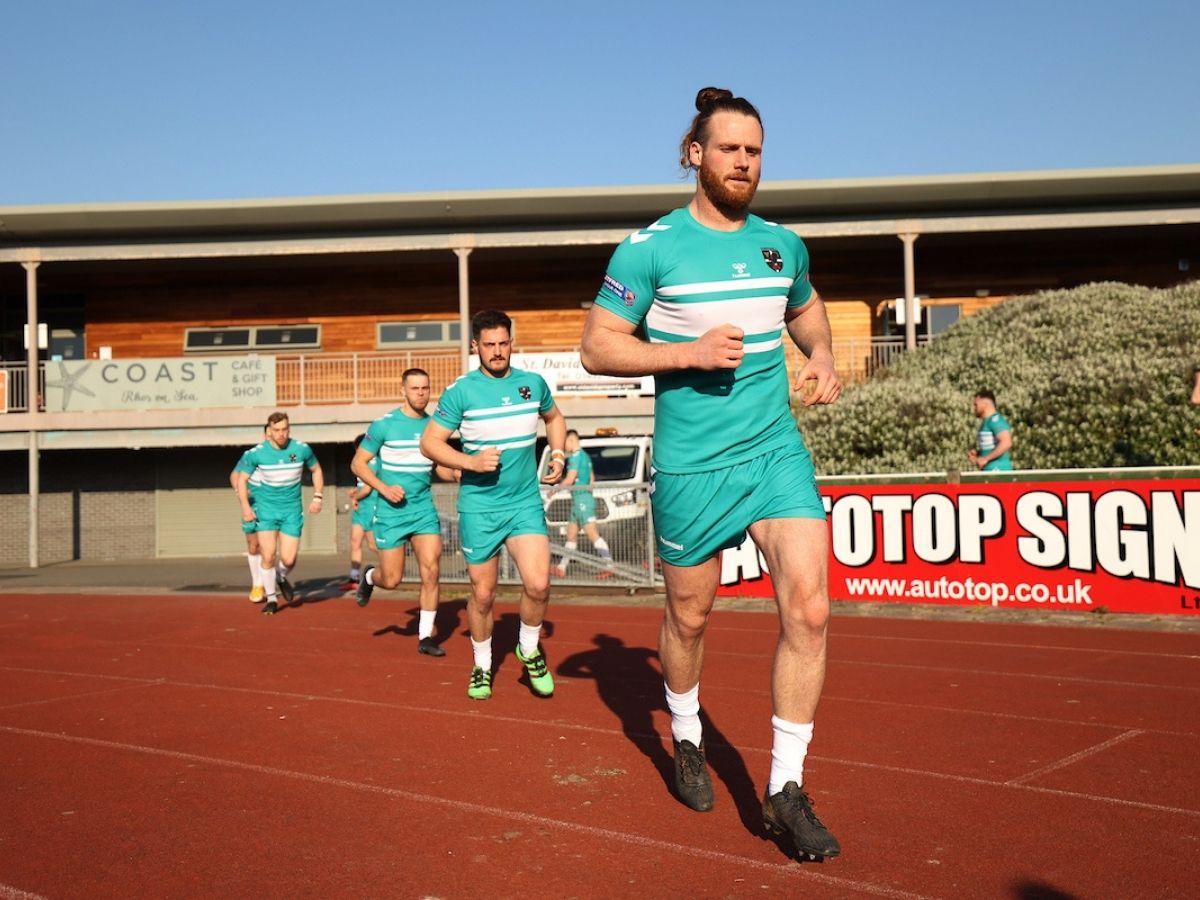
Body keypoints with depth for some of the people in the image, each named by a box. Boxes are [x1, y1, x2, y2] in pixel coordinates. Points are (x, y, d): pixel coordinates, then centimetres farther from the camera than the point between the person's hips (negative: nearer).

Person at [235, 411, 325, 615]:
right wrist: (245, 506, -9)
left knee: (288, 559, -6)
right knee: (268, 556, -9)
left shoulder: (302, 449, -6)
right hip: (266, 508, 0)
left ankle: (282, 578, 31)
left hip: (292, 510, 1)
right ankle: (271, 599, 11)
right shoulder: (256, 453, -9)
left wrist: (318, 497, 3)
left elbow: (316, 470, 11)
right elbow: (242, 478, 2)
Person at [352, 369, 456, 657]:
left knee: (431, 571, -8)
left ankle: (425, 637, 4)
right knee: (392, 580, 2)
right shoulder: (384, 425, -8)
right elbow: (358, 463, -3)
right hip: (391, 513, -3)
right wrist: (384, 488, -17)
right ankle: (369, 577, 39)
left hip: (424, 510, 3)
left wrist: (457, 473, -8)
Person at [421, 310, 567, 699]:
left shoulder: (533, 383, 4)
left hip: (526, 503, 2)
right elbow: (429, 442, -6)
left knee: (538, 584, -15)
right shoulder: (460, 391, -7)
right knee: (483, 594, 6)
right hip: (478, 507, -2)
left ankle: (529, 649, 14)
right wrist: (471, 462, -20)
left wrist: (558, 455, 9)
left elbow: (554, 418, 24)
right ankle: (482, 667, 29)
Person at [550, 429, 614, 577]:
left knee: (592, 534, -15)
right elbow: (591, 479, 23)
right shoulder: (585, 456, 18)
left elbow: (569, 480, -16)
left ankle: (609, 565, -20)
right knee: (570, 535, 13)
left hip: (581, 499, -10)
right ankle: (561, 567, 19)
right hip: (581, 499, 10)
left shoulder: (575, 456, -11)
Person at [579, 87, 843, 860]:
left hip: (778, 453, 3)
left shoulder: (784, 244, 7)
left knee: (809, 609, -10)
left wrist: (822, 356, 7)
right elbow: (597, 347, -6)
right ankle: (687, 739, 43)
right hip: (691, 468, -3)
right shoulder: (649, 247, -7)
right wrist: (688, 352, -19)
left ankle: (787, 792, 3)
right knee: (690, 617, 12)